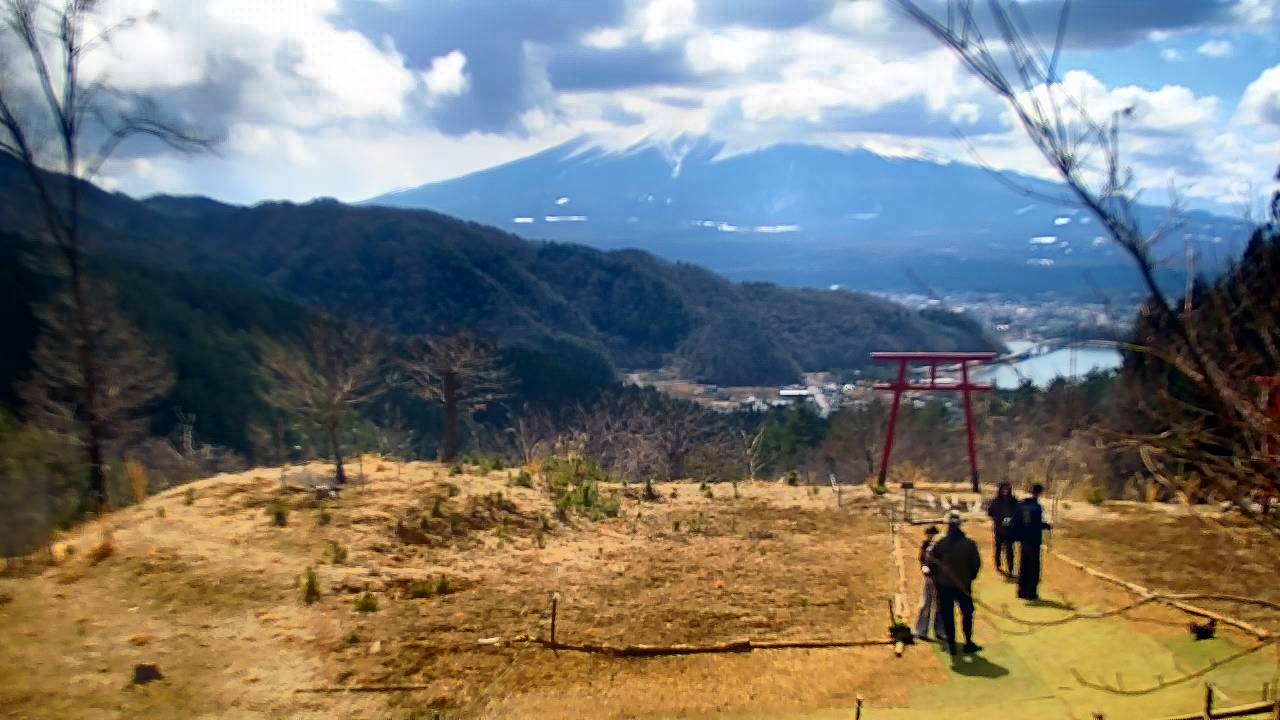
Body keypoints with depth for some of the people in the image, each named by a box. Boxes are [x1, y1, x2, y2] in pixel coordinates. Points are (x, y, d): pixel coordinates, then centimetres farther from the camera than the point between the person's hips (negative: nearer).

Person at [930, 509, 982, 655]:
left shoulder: (940, 544, -12)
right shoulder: (969, 544, -9)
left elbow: (932, 564, -6)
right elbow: (976, 564, -3)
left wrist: (936, 579, 12)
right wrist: (970, 577, 13)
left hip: (944, 585, 0)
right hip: (964, 586, 1)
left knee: (947, 615, 10)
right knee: (967, 613, 17)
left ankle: (951, 643, 13)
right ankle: (968, 642, 20)